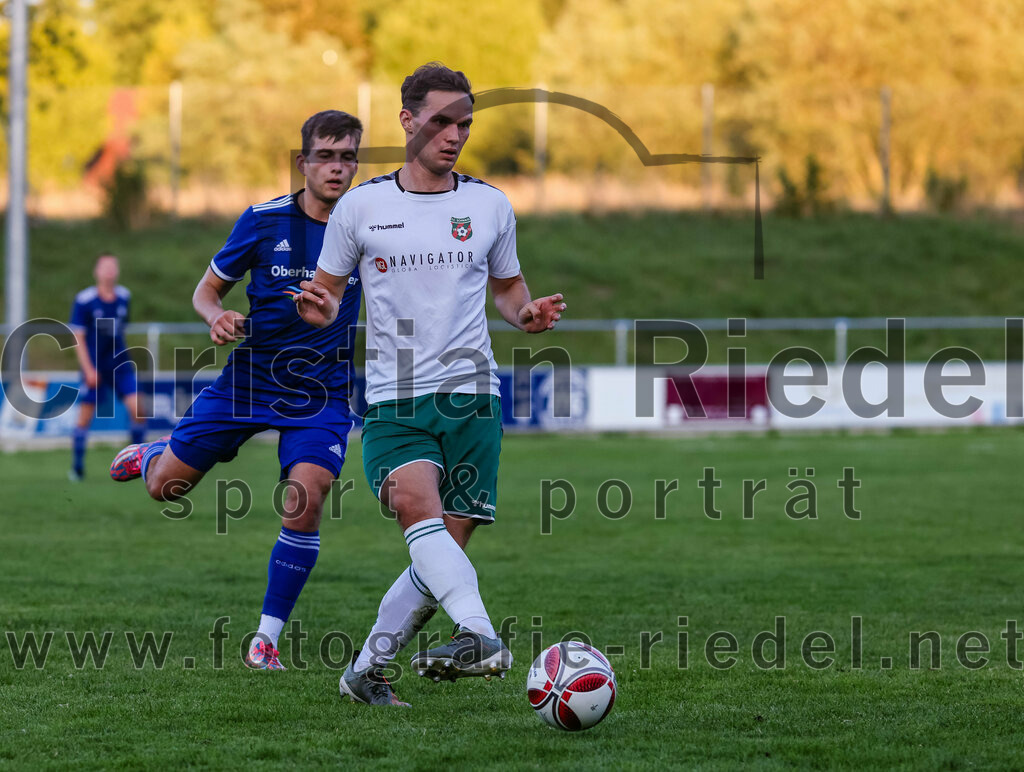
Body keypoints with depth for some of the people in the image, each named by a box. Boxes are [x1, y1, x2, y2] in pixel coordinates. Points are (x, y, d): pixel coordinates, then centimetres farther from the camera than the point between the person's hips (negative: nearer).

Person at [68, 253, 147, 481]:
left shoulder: (124, 297, 3)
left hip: (120, 364, 3)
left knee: (136, 409, -9)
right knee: (85, 417, -1)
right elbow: (78, 338, -8)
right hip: (94, 367, -3)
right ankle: (77, 467, 14)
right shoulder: (84, 300, -10)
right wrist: (89, 369, -14)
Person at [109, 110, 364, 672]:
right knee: (165, 487, 4)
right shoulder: (264, 221, -7)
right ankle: (152, 455, 44)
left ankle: (266, 638, -9)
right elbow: (207, 290, 3)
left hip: (321, 394, 0)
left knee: (307, 497, -23)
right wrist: (218, 317, -18)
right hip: (249, 378, 1)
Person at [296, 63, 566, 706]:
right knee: (418, 505, -29)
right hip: (393, 395, -2)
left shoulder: (490, 206, 11)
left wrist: (528, 313, -1)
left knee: (446, 548, -3)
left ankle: (367, 668, 12)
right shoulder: (361, 206, 6)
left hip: (472, 393, 2)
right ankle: (482, 637, -44)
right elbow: (328, 293, 14)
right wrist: (317, 308, -11)